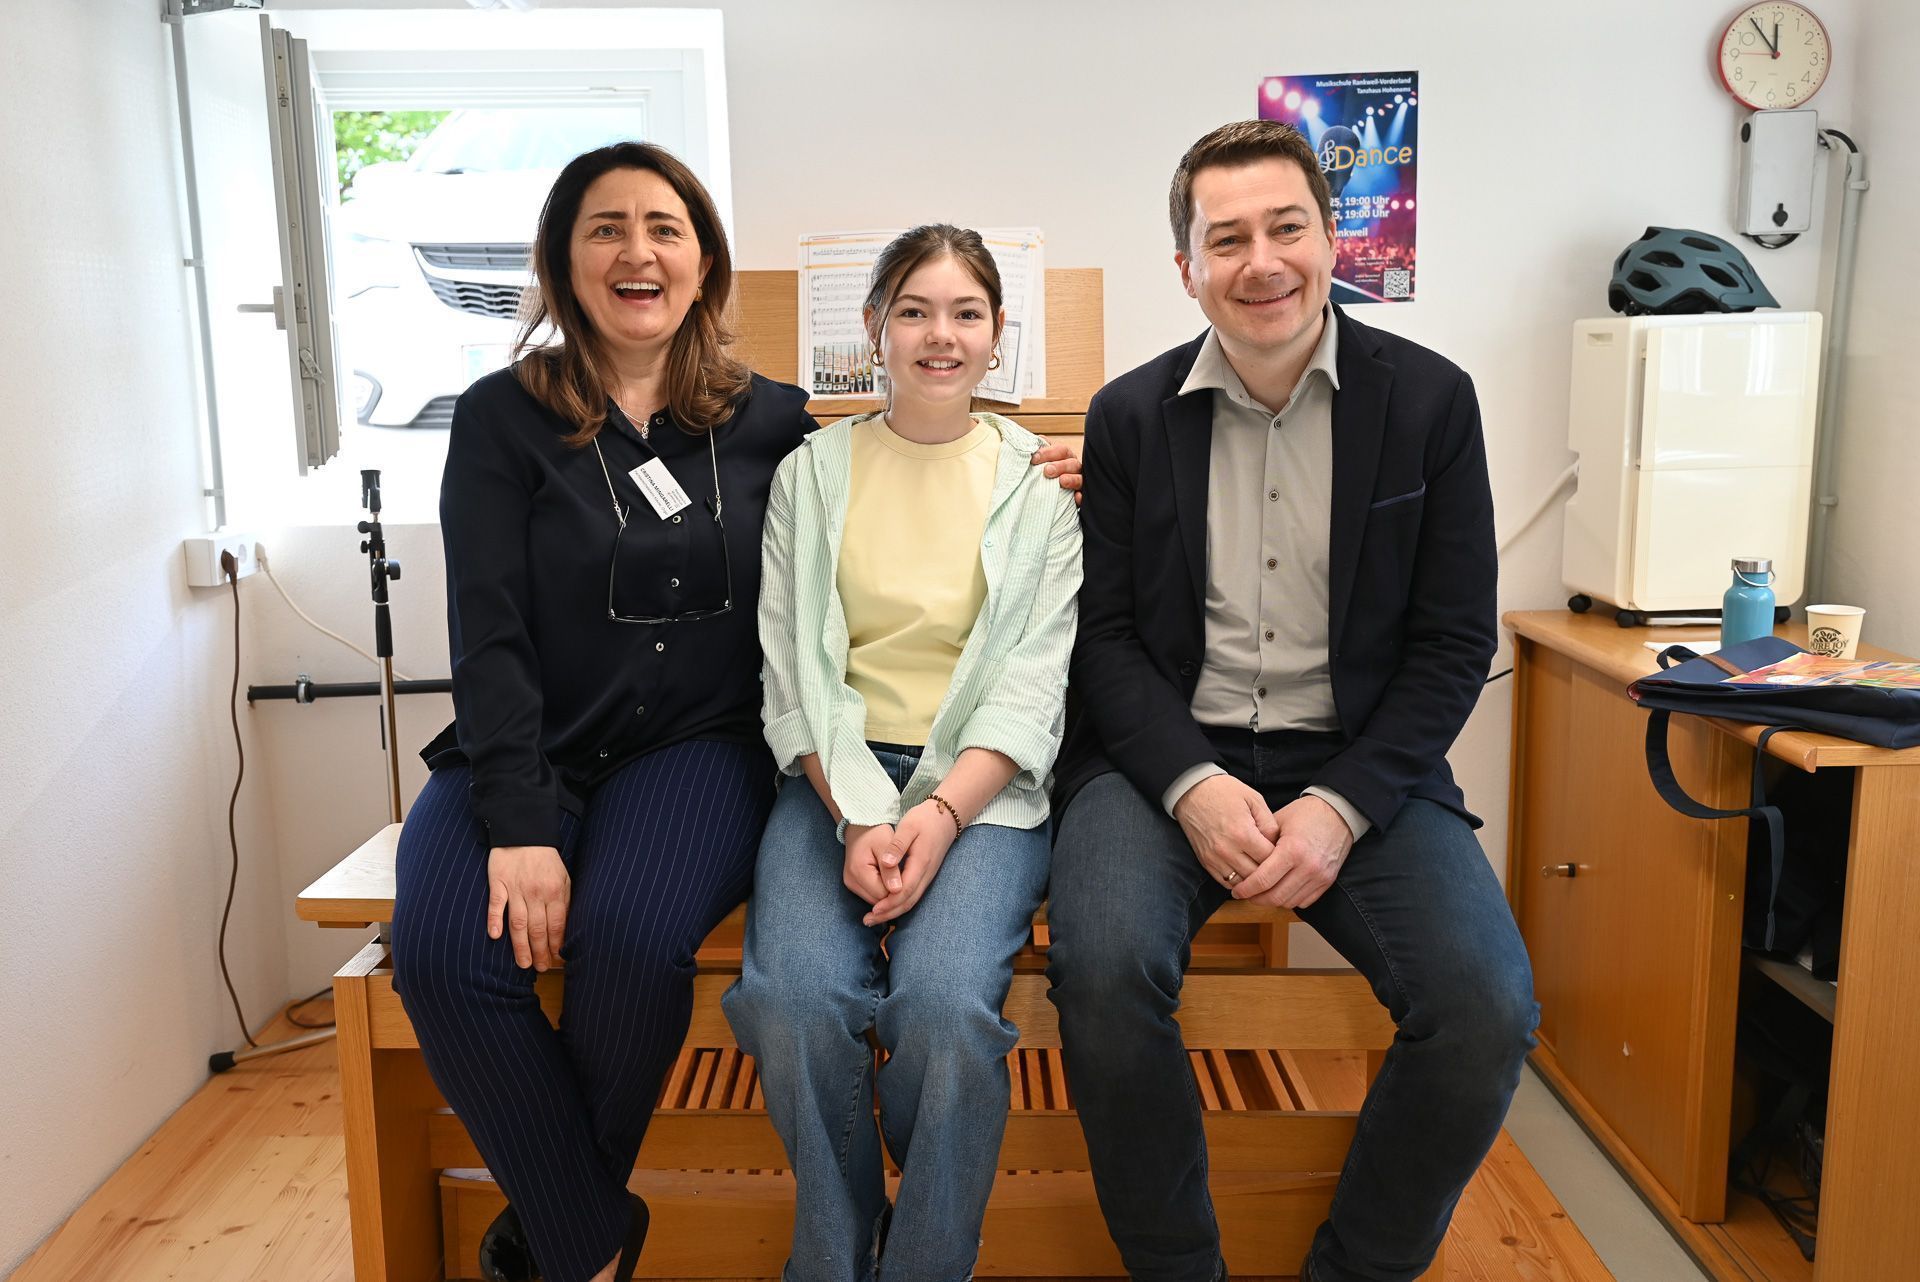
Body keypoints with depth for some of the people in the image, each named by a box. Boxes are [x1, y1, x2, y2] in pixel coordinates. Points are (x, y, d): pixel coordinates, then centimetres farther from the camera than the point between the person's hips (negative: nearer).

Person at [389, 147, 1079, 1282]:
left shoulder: (768, 420, 9)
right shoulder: (504, 418, 4)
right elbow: (489, 635, -5)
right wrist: (519, 827, -17)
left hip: (698, 750, 0)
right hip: (525, 755, 1)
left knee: (634, 937, -31)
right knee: (445, 954, -27)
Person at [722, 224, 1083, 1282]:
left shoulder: (1038, 485, 9)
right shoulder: (810, 474, 11)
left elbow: (1034, 683, 1)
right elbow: (792, 671, 4)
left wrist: (940, 812, -15)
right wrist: (857, 816, -12)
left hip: (983, 784, -1)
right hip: (834, 779, 1)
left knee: (945, 1002, -29)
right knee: (795, 998, -27)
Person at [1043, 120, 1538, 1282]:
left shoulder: (1430, 399, 3)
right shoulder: (1130, 415, 5)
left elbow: (1454, 643, 1)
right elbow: (1108, 634, 3)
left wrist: (1341, 807, -13)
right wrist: (1191, 783, -16)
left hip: (1361, 761, 1)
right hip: (1168, 752, 0)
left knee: (1490, 1007, -22)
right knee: (1104, 969, -28)